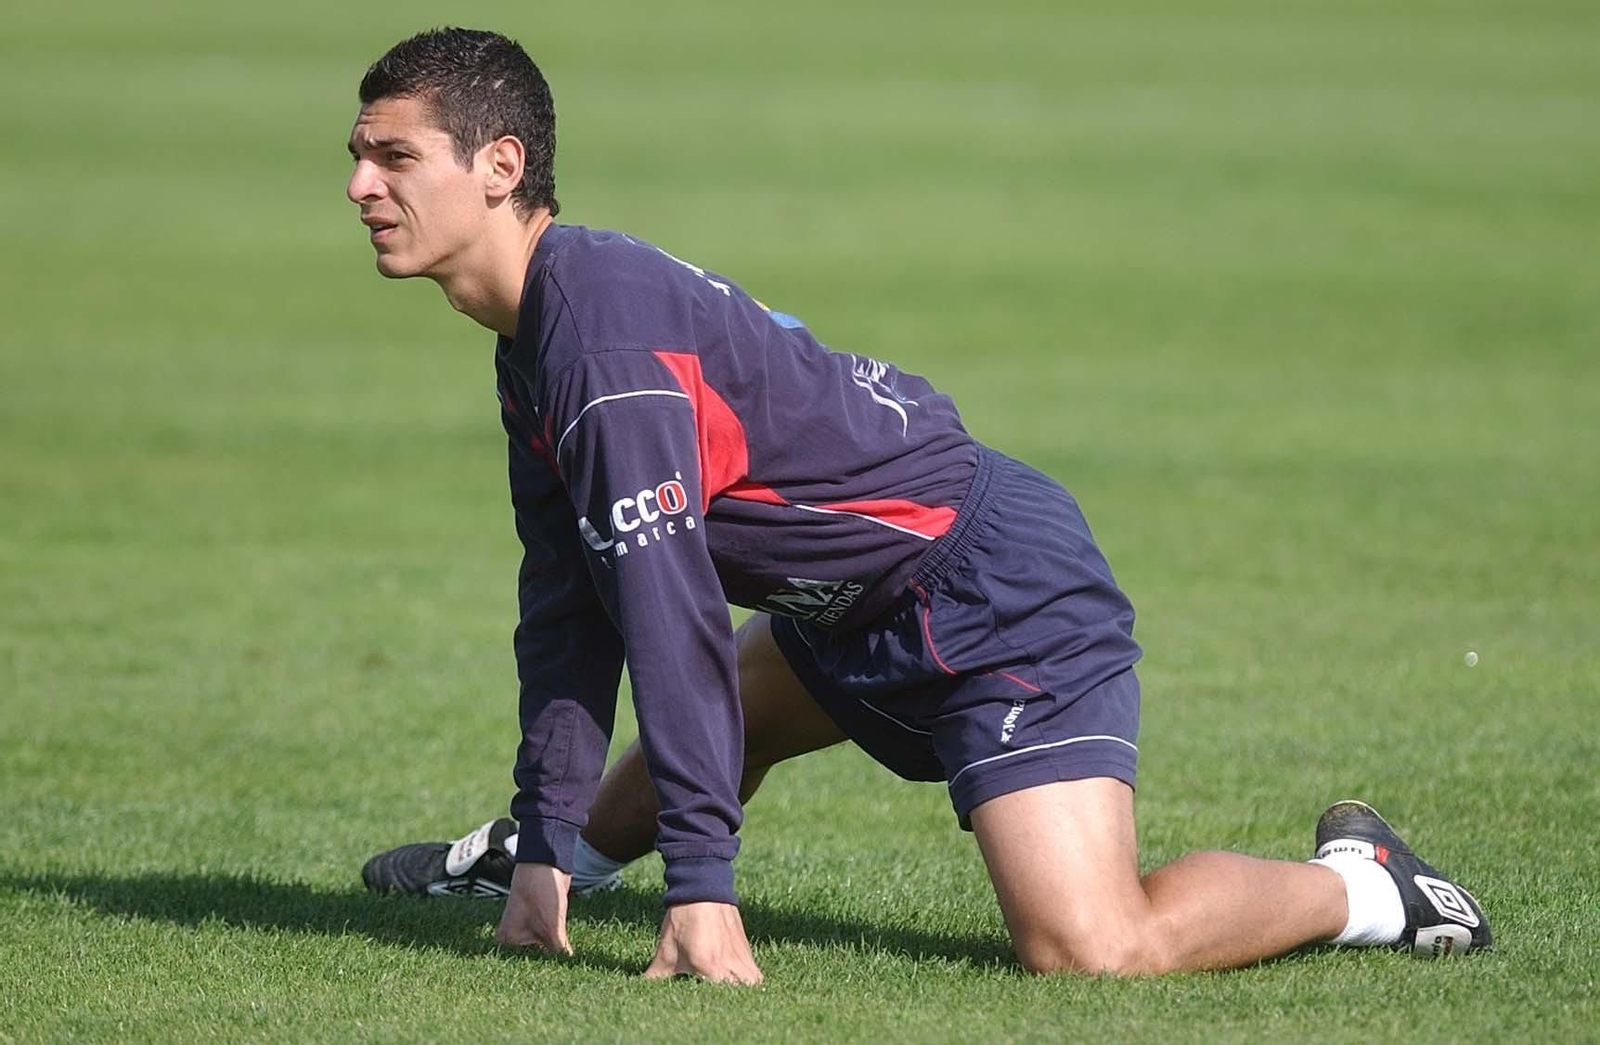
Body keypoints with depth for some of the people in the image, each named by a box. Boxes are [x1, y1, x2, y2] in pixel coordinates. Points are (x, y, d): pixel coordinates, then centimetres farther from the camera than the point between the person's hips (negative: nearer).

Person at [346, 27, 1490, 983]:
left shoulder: (605, 329, -26)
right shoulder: (533, 340, 7)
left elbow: (667, 604, -30)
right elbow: (570, 594, 11)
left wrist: (701, 888, -32)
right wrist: (547, 838, 6)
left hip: (1000, 598, -10)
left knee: (1091, 948, -22)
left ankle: (1357, 884, 0)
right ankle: (558, 848, 60)